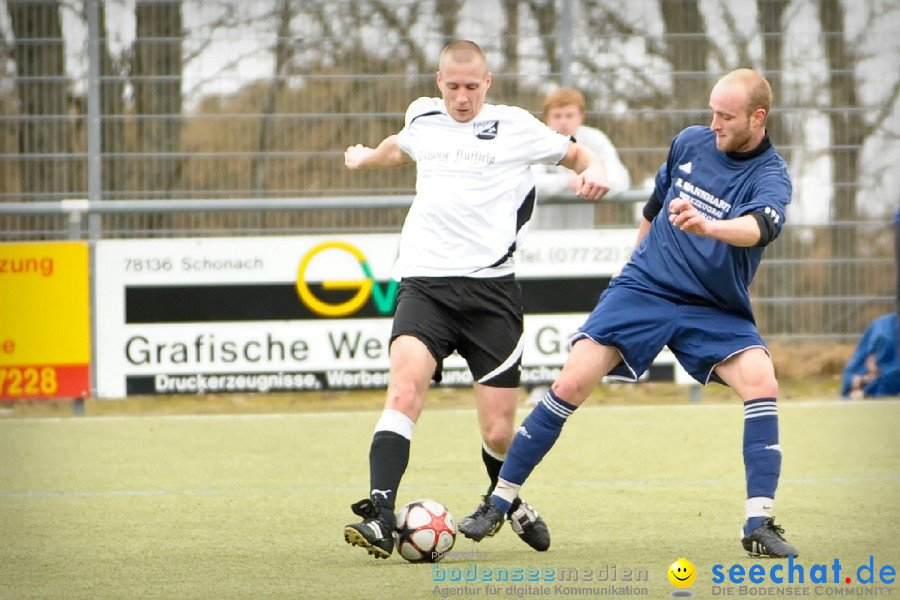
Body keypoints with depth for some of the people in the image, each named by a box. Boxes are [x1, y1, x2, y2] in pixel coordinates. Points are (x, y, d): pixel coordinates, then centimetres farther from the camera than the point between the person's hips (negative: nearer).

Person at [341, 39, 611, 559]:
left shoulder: (514, 127, 5)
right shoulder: (422, 118, 15)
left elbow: (576, 153, 17)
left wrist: (594, 170, -5)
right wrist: (365, 158, 59)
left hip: (491, 286, -1)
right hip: (425, 282, 1)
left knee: (499, 430, -1)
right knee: (406, 384, -26)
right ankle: (380, 517, -33)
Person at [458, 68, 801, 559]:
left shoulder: (770, 176, -14)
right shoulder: (690, 142, 0)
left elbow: (760, 227, -39)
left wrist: (706, 226, -56)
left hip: (715, 310, -2)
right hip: (645, 286, 2)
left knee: (761, 382, -26)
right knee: (573, 382, -11)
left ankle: (759, 524, -18)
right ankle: (498, 504, -1)